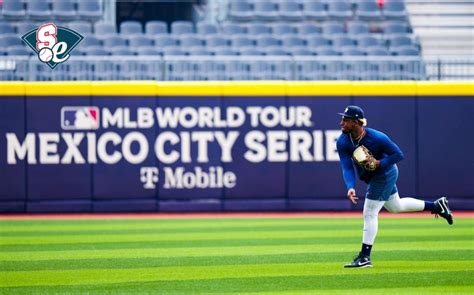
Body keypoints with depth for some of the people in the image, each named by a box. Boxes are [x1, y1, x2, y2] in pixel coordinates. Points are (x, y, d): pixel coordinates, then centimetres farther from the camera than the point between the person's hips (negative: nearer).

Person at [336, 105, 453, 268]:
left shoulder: (377, 138, -31)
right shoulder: (342, 142, -18)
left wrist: (379, 163, -33)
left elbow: (398, 154, -21)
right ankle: (436, 206, 39)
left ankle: (365, 257, -5)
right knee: (395, 207, 24)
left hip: (384, 174, -7)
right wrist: (350, 187, -39)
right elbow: (347, 168, -22)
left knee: (369, 213, -10)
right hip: (371, 177, 7)